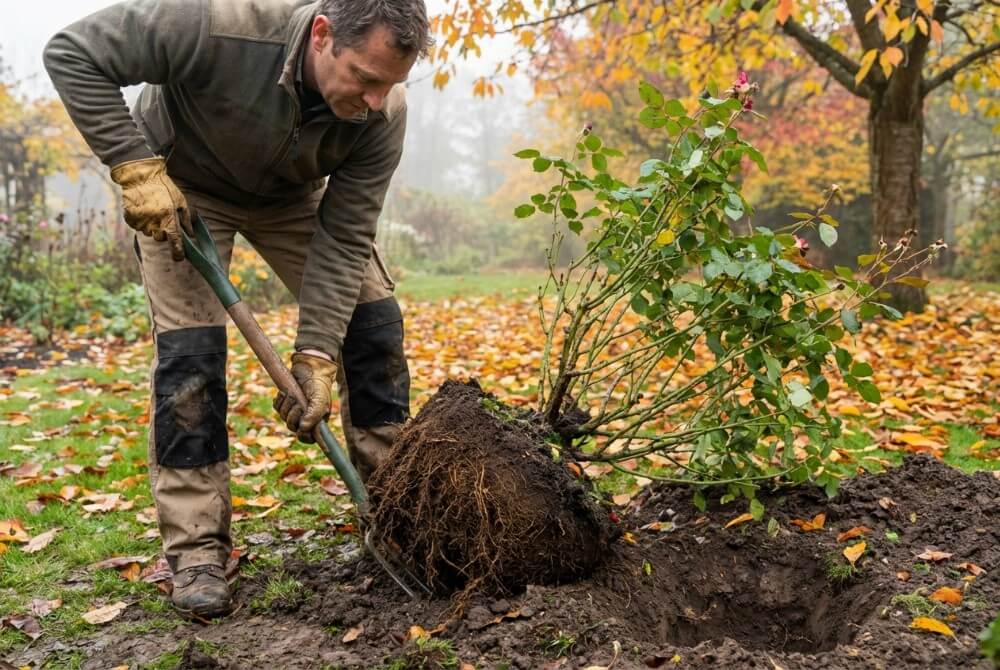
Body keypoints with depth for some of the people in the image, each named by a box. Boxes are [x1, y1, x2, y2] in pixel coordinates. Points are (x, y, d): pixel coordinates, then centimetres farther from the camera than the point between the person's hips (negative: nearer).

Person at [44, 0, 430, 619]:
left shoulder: (384, 112, -29)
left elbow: (344, 239, -23)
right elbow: (74, 53, -29)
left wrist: (316, 355, -29)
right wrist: (136, 167, -34)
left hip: (293, 193, 3)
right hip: (182, 184, -3)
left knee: (373, 323, -5)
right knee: (189, 354, -13)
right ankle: (197, 550, -1)